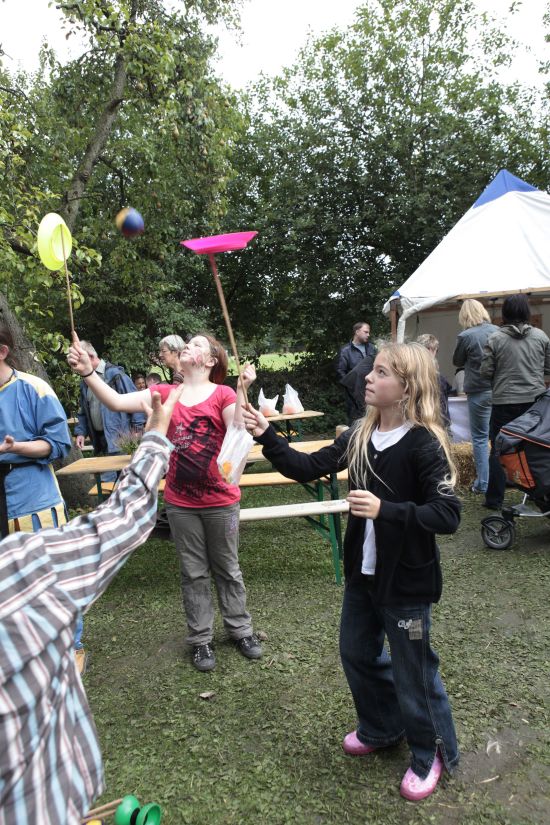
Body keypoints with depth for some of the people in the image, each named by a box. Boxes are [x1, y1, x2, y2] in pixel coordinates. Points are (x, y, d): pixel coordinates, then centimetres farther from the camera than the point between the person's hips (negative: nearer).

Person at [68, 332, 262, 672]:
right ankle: (201, 639, 30)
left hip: (221, 501, -2)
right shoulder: (165, 394, 2)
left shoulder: (223, 394, -8)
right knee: (194, 573, 15)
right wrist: (87, 372, -19)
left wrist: (242, 394, -32)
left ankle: (241, 630, 33)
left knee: (227, 569, 14)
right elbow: (117, 402, -7)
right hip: (180, 502, 3)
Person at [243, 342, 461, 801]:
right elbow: (308, 469, -4)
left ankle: (432, 753, 37)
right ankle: (383, 728, 48)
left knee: (412, 669, 10)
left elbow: (448, 515, -24)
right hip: (363, 570, 7)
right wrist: (266, 436, -14)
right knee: (357, 653, 22)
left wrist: (386, 510, -34)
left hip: (407, 578, -7)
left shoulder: (424, 444, -21)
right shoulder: (360, 435, -2)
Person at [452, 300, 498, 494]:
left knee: (480, 438, 3)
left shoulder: (465, 336, -12)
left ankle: (483, 484, 6)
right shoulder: (497, 331, 2)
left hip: (478, 391, -4)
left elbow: (457, 362, 3)